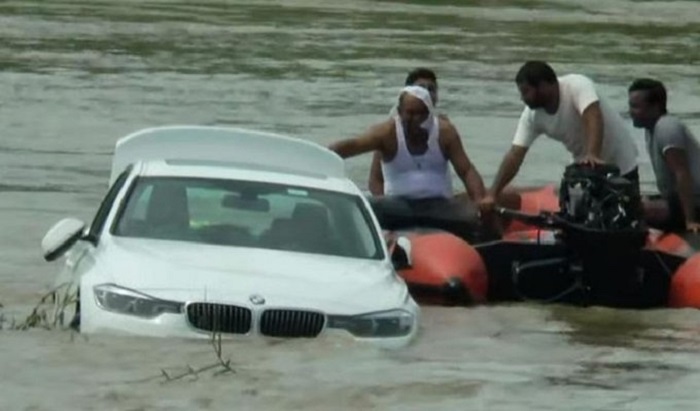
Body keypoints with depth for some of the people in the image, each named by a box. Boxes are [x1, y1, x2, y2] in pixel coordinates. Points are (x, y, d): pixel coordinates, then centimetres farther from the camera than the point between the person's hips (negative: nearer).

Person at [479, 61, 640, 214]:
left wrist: (592, 156, -61)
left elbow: (592, 118, -44)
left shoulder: (578, 86, -28)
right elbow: (515, 155, -13)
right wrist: (492, 194, -23)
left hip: (621, 168, -5)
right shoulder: (532, 115, -11)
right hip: (584, 168, 5)